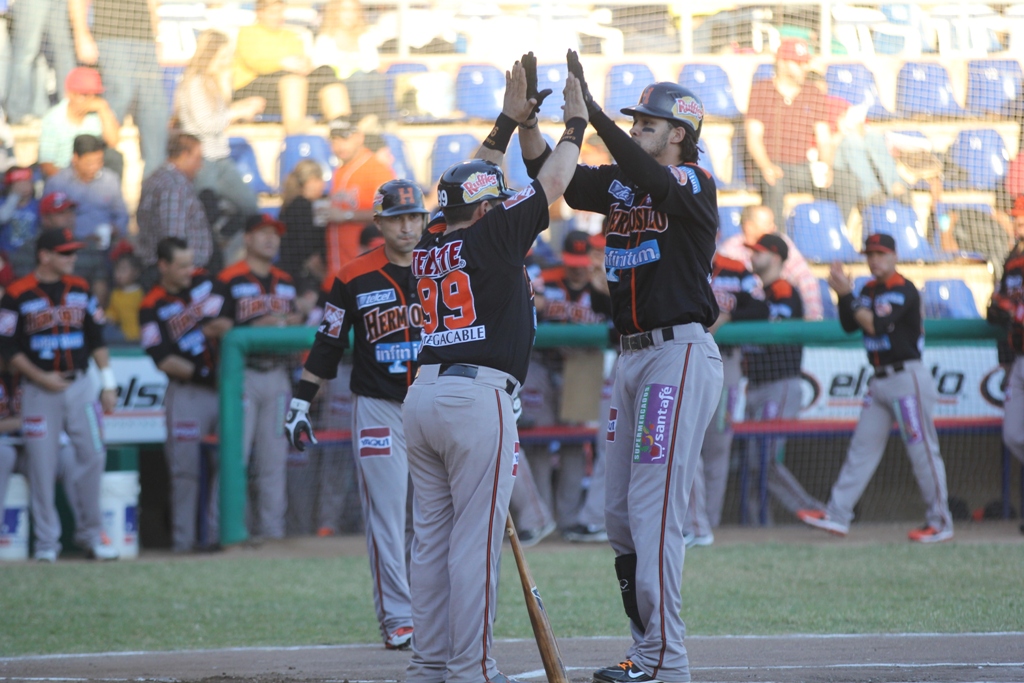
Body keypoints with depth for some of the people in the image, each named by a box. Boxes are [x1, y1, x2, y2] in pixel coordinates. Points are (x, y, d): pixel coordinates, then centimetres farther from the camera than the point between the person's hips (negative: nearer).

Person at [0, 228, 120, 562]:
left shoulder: (81, 290, 9)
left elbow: (97, 338, 14)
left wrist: (108, 382, 7)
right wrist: (41, 378, -12)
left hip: (80, 386, 3)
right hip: (39, 392, -3)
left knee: (93, 455, -2)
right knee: (42, 465, -2)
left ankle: (91, 532, 10)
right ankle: (46, 540, 6)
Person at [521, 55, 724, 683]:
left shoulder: (694, 184, -8)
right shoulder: (619, 184, 15)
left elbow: (646, 174, -27)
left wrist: (589, 107, -34)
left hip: (683, 354, -9)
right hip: (634, 357, 9)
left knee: (653, 506, -15)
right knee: (620, 511, 8)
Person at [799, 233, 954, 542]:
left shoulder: (904, 291, -12)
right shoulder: (869, 290, 13)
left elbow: (876, 325, -21)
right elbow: (849, 326, 8)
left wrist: (848, 294, -16)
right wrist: (843, 294, -5)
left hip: (907, 379, -8)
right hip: (880, 381, 8)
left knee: (922, 449, -5)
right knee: (862, 447, 7)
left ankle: (940, 523, 0)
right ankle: (837, 515, 7)